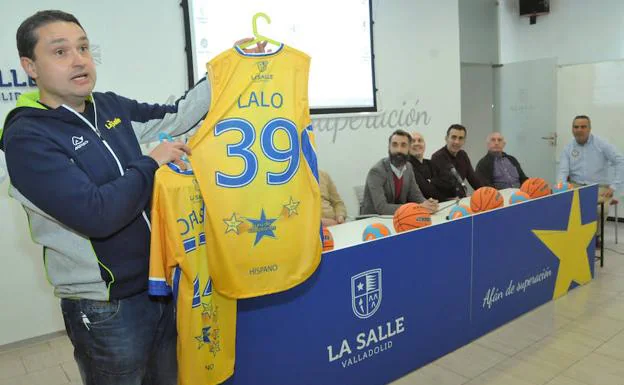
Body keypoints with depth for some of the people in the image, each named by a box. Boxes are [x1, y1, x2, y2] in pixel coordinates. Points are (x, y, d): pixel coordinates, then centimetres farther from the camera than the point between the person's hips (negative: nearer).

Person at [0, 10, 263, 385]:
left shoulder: (112, 107, 2)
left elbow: (176, 116, 8)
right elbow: (96, 214, -28)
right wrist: (152, 163, -16)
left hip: (162, 284, 6)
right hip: (105, 307, -6)